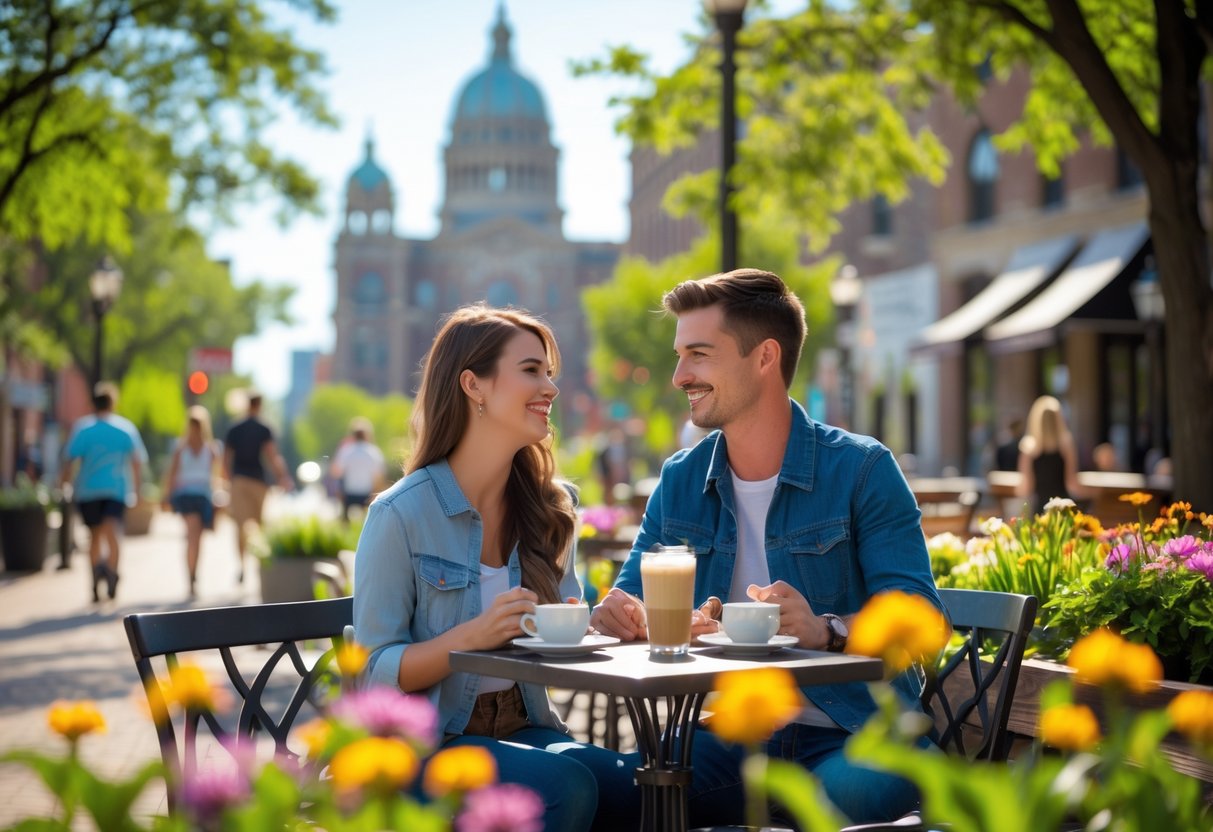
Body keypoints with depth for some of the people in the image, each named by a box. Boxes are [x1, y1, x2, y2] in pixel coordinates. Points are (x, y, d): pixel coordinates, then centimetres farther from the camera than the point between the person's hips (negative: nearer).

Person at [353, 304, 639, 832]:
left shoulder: (551, 509, 6)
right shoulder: (401, 515, -10)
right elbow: (375, 672, -10)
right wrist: (473, 635, -25)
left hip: (524, 726, 5)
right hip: (427, 740, -4)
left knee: (637, 783, -26)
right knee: (566, 784, -31)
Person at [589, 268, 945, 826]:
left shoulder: (861, 469, -5)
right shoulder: (680, 482, 10)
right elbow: (633, 602, 10)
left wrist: (825, 630, -33)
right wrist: (618, 617, -14)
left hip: (855, 736, -3)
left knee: (850, 793, -36)